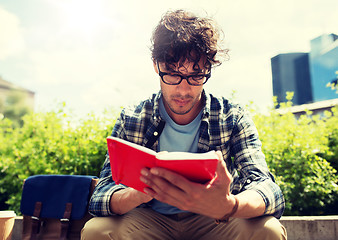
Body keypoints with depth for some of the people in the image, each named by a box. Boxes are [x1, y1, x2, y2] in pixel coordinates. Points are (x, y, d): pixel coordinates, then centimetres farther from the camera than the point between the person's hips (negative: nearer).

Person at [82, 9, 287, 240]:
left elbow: (268, 190, -21)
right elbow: (101, 196, -14)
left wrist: (227, 206, -46)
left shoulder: (233, 117, -10)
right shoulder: (131, 120, -8)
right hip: (150, 220, 1)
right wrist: (137, 194, -40)